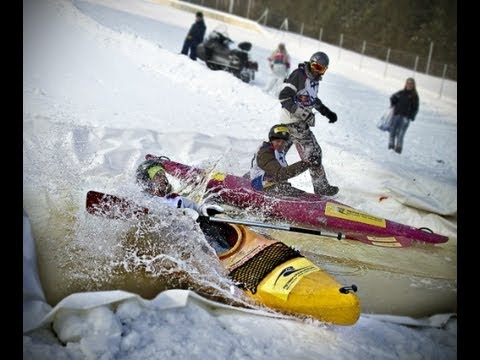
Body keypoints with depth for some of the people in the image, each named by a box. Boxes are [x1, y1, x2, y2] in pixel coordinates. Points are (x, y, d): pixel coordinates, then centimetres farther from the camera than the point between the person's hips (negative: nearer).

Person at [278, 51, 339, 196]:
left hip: (302, 121, 9)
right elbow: (283, 96, -21)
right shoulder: (298, 75, -16)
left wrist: (327, 112, 22)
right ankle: (321, 187, 1)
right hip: (294, 122, -9)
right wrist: (300, 112, -27)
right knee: (313, 151, -7)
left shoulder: (314, 79, 12)